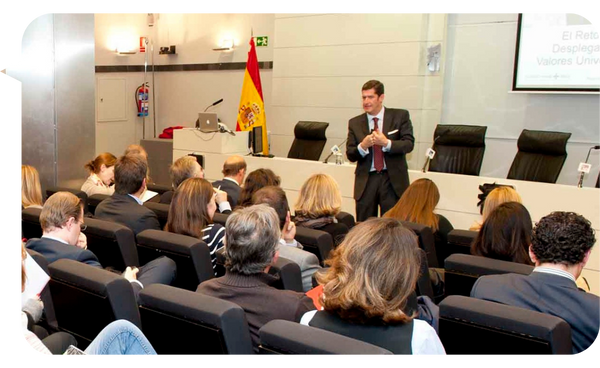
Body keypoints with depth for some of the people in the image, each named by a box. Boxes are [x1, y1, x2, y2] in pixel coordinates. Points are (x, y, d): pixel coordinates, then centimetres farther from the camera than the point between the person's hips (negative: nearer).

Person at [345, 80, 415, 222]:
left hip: (393, 179, -2)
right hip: (366, 181, 2)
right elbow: (350, 155, 3)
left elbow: (409, 144, -7)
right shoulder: (355, 123, 6)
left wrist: (387, 143, -23)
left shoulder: (400, 116, 1)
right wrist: (362, 146, -18)